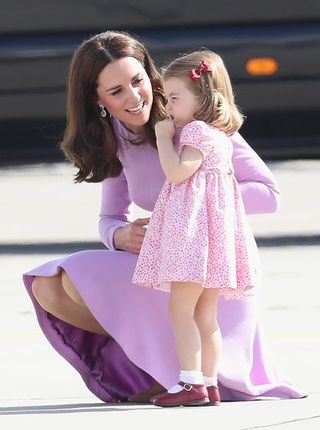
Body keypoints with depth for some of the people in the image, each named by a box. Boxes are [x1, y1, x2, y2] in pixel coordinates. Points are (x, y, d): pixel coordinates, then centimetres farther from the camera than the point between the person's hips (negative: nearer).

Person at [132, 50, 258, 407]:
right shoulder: (219, 135, 21)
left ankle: (191, 382, -16)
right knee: (205, 314, 9)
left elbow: (176, 171, -19)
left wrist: (164, 136, -7)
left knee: (180, 308, -11)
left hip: (195, 226, -10)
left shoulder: (197, 131, -9)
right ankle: (209, 384, 9)